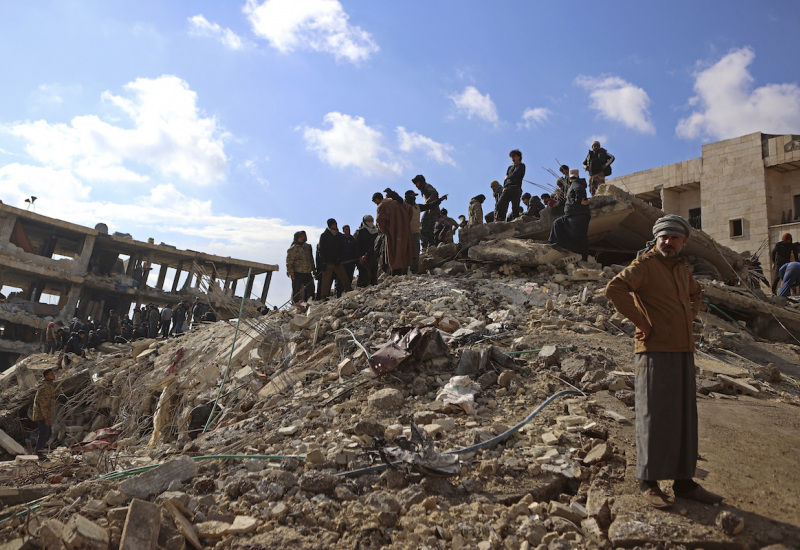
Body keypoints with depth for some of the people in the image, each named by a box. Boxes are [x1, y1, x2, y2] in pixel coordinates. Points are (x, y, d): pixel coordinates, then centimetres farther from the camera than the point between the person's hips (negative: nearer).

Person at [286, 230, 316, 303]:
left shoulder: (308, 246, 14)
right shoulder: (293, 248, -4)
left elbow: (311, 259, 22)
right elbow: (289, 262, -6)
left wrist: (313, 270, 18)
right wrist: (291, 273, -13)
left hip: (307, 273, 6)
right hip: (297, 273, -5)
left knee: (311, 289, 8)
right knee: (296, 291, -2)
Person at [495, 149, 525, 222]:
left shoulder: (521, 166, 13)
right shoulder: (510, 167, 32)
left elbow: (514, 175, -3)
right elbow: (505, 179, 21)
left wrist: (507, 178, 14)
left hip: (515, 189, -5)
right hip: (506, 189, 5)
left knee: (515, 209, -12)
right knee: (499, 205, -16)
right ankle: (497, 222, -27)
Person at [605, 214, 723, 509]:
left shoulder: (682, 267, 16)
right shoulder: (644, 265, -8)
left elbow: (696, 293, 36)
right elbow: (614, 288, -24)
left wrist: (690, 317, 17)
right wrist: (642, 322, -20)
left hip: (683, 351, 8)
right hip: (655, 350, -8)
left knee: (684, 416, 12)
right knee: (654, 416, -4)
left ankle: (684, 481, 23)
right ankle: (649, 483, 6)